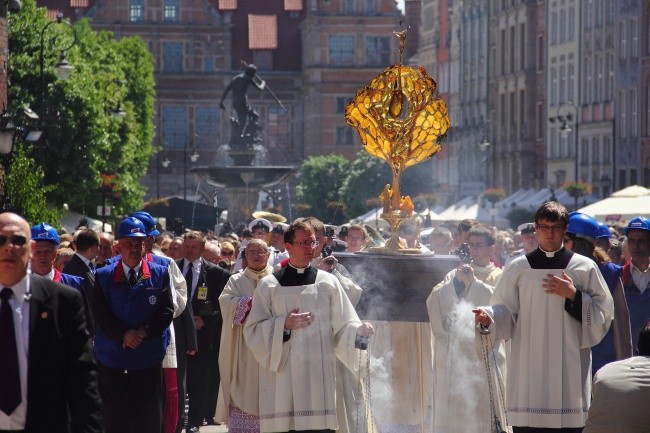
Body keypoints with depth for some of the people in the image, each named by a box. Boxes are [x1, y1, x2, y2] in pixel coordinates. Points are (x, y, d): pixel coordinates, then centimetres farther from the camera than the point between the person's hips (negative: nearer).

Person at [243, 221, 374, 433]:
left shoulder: (328, 282, 10)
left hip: (319, 376, 1)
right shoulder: (269, 286, 7)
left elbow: (343, 325, 7)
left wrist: (358, 331, -13)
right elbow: (253, 330, 4)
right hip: (282, 377, -1)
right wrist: (284, 324, -11)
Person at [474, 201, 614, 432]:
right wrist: (489, 317, -12)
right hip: (528, 370, 1)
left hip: (569, 368, -1)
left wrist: (574, 296, -8)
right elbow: (506, 313, 9)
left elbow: (603, 315, 5)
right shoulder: (519, 268, 10)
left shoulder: (585, 268, 7)